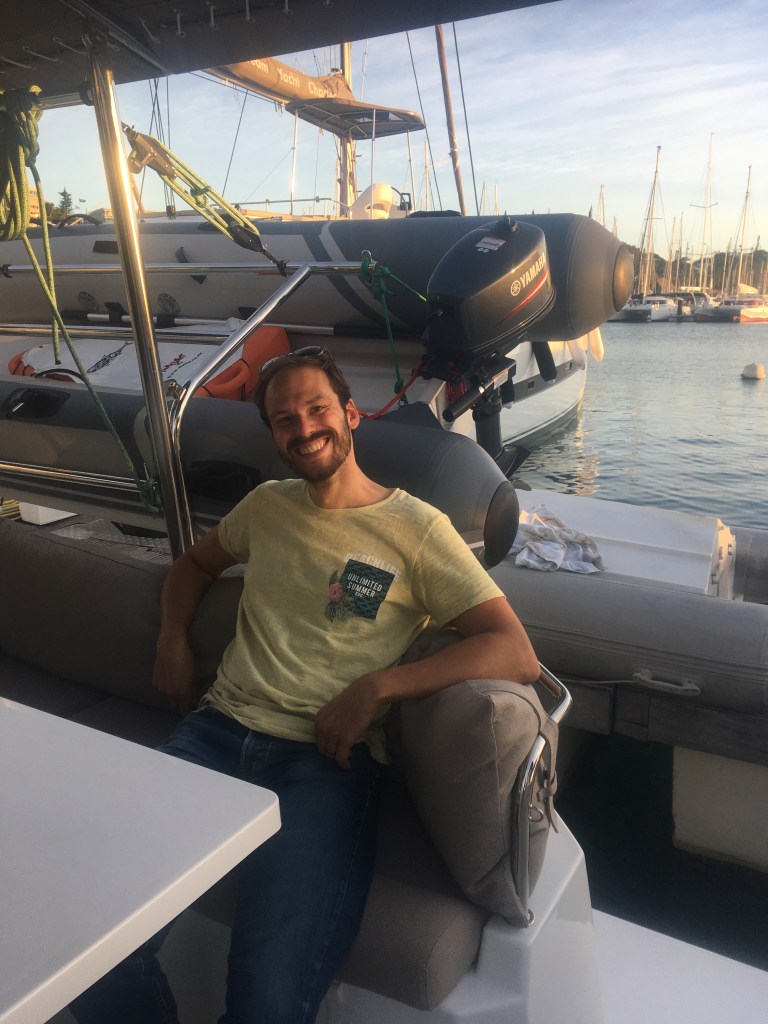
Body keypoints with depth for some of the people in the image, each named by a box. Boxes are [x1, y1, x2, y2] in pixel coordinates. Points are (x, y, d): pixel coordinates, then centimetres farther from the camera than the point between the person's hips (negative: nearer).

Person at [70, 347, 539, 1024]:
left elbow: (517, 655, -8)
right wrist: (173, 640, 17)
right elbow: (195, 564, 37)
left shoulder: (416, 528, 1)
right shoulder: (268, 505, 18)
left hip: (325, 759, -4)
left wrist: (376, 686, -17)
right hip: (219, 731, 4)